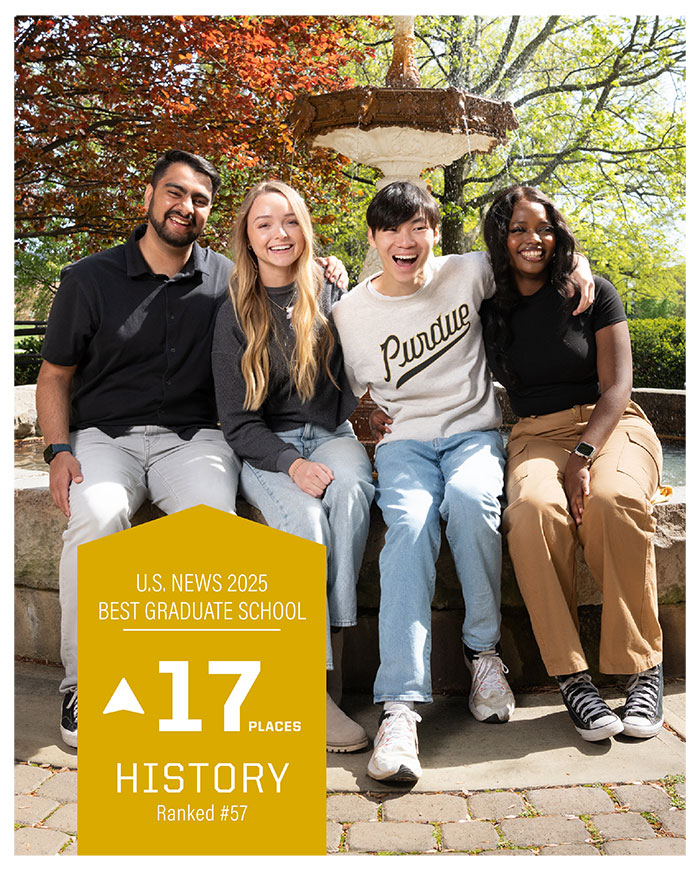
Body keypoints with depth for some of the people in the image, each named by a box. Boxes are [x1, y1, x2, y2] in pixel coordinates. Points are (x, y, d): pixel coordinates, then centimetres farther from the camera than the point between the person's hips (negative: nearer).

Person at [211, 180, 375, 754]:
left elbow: (352, 384, 13)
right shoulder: (235, 315, 2)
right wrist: (291, 463, -19)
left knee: (351, 491, -34)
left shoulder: (331, 295, 7)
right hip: (265, 450, -1)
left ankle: (331, 655, -30)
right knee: (304, 518, -33)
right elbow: (238, 421, -4)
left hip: (330, 434, 2)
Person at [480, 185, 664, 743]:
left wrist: (583, 456, -19)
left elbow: (617, 385, -3)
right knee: (534, 508, -35)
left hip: (610, 425, -1)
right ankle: (571, 676, -27)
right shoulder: (489, 311, 12)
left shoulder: (592, 293, 5)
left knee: (612, 499, -36)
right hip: (537, 436, 1)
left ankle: (644, 668, -21)